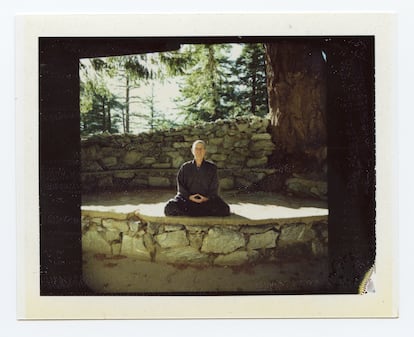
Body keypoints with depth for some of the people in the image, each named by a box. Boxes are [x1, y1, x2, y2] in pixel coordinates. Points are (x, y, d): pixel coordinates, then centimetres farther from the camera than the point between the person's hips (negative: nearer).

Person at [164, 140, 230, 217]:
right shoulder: (185, 167, 10)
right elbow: (180, 185, 5)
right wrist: (189, 197, -12)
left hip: (207, 198, 0)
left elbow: (214, 187, 4)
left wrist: (207, 198, -14)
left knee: (224, 209, -29)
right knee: (170, 207, -29)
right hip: (188, 198, 0)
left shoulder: (212, 167, 7)